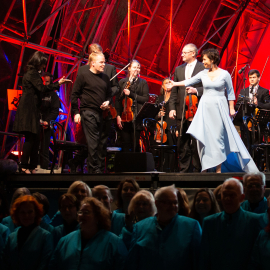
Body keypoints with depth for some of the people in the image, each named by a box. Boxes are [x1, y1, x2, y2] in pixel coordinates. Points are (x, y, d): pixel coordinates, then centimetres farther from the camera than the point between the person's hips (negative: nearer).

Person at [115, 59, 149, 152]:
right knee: (125, 144, 0)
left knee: (135, 144, -1)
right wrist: (118, 115, -2)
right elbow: (117, 100, 7)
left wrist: (131, 94, -12)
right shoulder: (122, 82, 11)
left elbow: (145, 99, -3)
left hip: (136, 117, -1)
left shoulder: (143, 83, 8)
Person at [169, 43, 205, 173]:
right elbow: (174, 91, 13)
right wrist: (172, 108, 3)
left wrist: (196, 91, -19)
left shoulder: (204, 68, -1)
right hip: (182, 112, 5)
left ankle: (198, 169, 7)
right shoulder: (178, 69, 15)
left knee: (197, 142, -1)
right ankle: (184, 170, 15)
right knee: (182, 143, 7)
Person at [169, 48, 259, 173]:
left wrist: (231, 108, 1)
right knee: (204, 138, 0)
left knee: (218, 138, -2)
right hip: (205, 109, 3)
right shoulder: (203, 74, 5)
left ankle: (218, 169, 5)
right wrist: (175, 83, 16)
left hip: (219, 108, -3)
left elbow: (230, 92, 3)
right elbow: (189, 82, 17)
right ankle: (205, 168, 7)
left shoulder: (224, 74, -2)